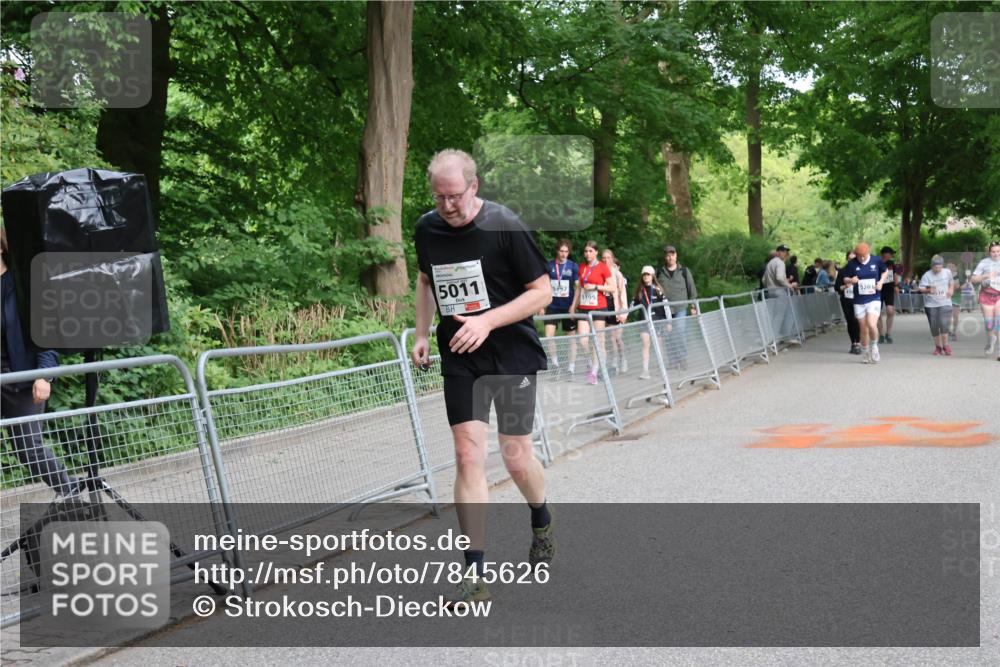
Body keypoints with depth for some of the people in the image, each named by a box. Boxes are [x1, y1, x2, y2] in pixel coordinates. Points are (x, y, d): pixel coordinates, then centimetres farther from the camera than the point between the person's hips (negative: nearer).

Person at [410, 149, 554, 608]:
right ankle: (474, 572, -2)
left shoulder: (505, 226, -14)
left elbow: (542, 290, -11)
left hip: (512, 354, -3)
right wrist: (422, 335, 10)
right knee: (468, 456, -6)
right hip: (459, 360, 3)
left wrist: (487, 321, -21)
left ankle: (542, 525, 37)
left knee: (516, 456, 3)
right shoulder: (426, 229, 1)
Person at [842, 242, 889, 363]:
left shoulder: (877, 261, -3)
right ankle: (865, 353, 24)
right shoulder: (852, 264, -4)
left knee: (872, 325, -19)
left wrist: (881, 282, -3)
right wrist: (851, 280, -18)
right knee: (864, 329, 6)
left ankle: (874, 346, 8)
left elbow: (885, 271, 14)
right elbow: (845, 279, 5)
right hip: (859, 302, 1)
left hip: (874, 299, -1)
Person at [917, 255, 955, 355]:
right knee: (934, 326, 3)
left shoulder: (947, 272, 3)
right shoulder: (927, 275, -9)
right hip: (931, 305, -1)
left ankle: (945, 345, 0)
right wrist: (929, 290, -32)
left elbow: (951, 281, 23)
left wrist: (951, 289, 5)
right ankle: (938, 346, 19)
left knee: (944, 324, -15)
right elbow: (921, 289, -13)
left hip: (945, 303, 1)